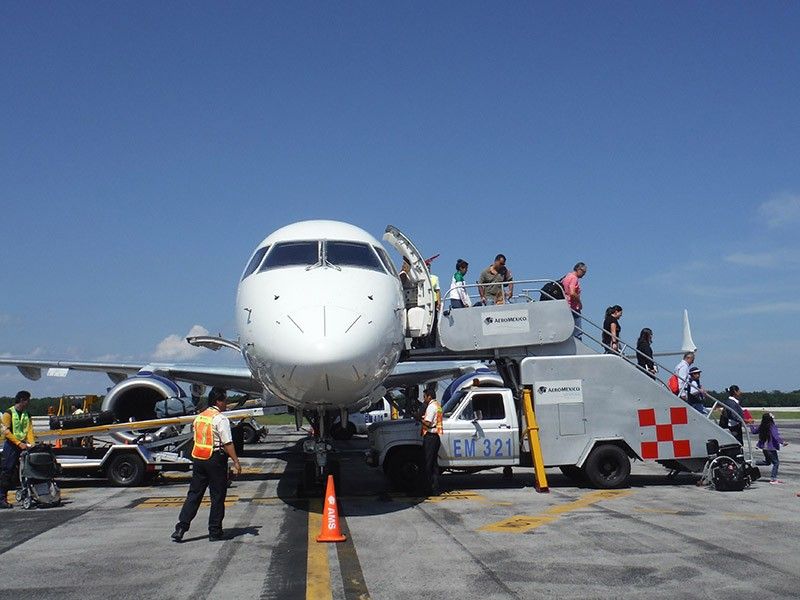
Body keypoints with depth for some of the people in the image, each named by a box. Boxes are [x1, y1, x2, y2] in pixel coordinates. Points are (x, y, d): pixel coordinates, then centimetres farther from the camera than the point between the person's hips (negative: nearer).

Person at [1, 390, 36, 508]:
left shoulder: (27, 415, 14)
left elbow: (29, 431, 7)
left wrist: (32, 444, -10)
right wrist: (19, 443, -19)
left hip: (23, 446, 6)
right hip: (11, 446, -6)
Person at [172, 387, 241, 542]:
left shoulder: (199, 417, 12)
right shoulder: (221, 419, -11)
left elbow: (196, 439, 17)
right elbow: (227, 444, -16)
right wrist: (236, 461, -15)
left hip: (198, 459, 7)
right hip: (215, 459, -6)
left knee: (194, 494, 11)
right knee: (217, 497, 3)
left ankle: (181, 527, 4)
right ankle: (215, 532, 8)